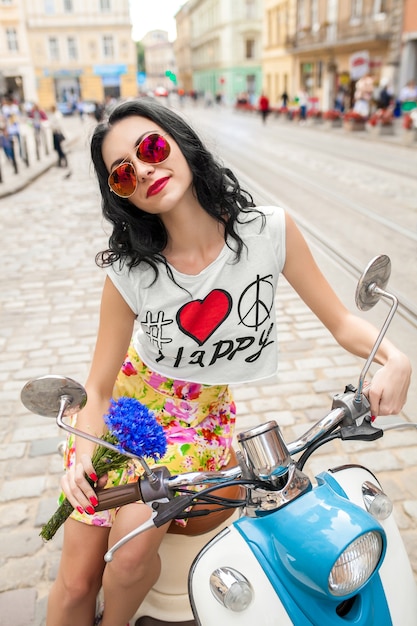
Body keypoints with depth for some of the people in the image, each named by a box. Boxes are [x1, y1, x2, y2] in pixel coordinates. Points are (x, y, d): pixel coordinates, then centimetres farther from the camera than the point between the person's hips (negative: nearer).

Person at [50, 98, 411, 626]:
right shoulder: (129, 271, -15)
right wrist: (85, 451, -27)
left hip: (203, 415, 0)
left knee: (132, 551, -19)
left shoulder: (269, 230, -15)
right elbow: (97, 387, -9)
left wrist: (394, 358, -25)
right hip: (130, 400, 1)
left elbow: (341, 320, -7)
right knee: (75, 582, 1)